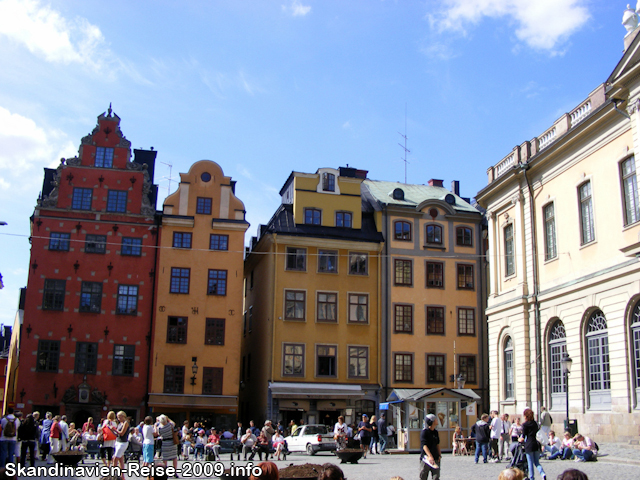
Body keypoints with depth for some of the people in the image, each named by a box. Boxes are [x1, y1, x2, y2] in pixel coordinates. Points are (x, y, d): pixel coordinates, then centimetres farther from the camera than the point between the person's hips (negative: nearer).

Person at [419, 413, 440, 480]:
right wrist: (430, 456, -28)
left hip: (435, 458, 6)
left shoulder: (436, 432, 11)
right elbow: (424, 445, -19)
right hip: (426, 458, -6)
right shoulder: (424, 432, -11)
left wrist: (439, 455, 10)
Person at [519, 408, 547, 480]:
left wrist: (520, 439, 12)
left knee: (530, 463, 4)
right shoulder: (535, 423, 9)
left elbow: (523, 437, -8)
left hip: (529, 445, -5)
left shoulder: (525, 424, -9)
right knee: (537, 462, 11)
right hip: (536, 444, 5)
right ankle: (543, 473, -11)